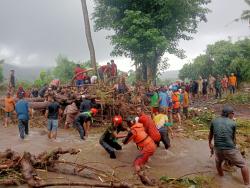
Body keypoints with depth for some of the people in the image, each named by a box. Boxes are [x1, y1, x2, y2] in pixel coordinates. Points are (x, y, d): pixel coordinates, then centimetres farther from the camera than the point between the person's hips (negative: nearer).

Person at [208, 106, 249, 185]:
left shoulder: (214, 121, 5)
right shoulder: (233, 123, 0)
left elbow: (210, 134, 19)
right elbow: (234, 138, 13)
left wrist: (210, 143, 36)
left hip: (218, 149, 3)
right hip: (230, 149, -3)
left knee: (218, 162, 33)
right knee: (243, 165, 17)